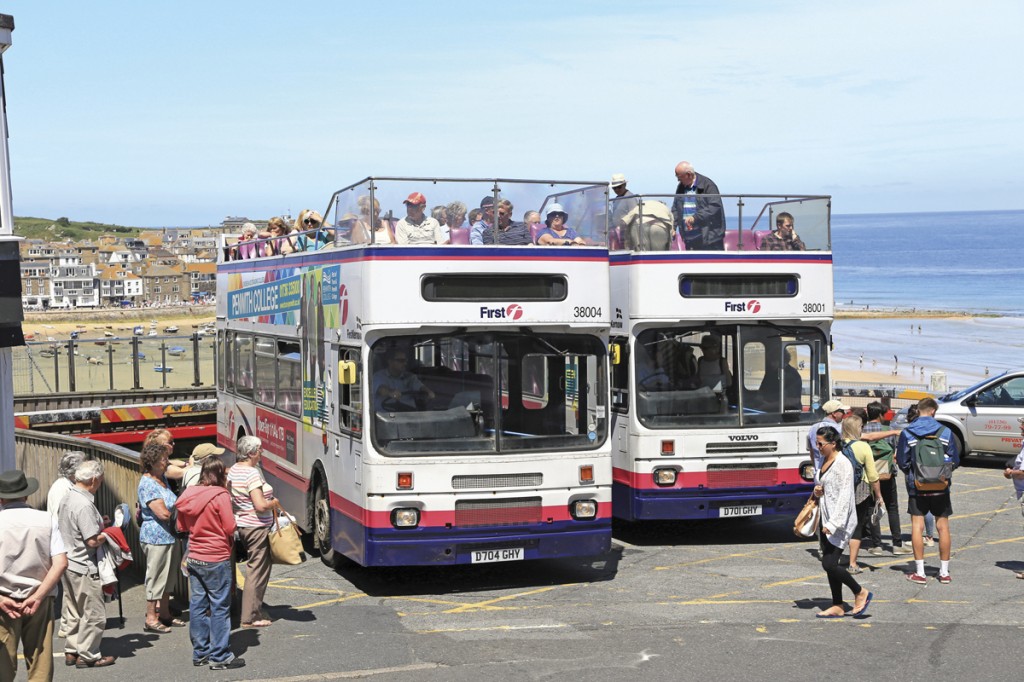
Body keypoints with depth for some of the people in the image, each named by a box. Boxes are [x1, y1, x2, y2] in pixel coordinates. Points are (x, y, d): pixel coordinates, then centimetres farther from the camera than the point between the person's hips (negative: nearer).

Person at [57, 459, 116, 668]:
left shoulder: (68, 498, 6)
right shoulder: (85, 505, -23)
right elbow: (93, 541, -24)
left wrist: (99, 524, 10)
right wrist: (107, 534, -5)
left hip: (67, 564, 10)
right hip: (83, 568, -10)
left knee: (76, 612, 19)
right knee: (94, 614, 2)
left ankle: (72, 651, 26)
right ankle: (87, 656, 8)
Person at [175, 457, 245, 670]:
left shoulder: (188, 495, 3)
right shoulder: (220, 495, -16)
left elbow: (181, 526, 12)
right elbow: (230, 528, -15)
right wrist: (229, 542, 4)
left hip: (193, 558, 6)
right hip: (217, 559, -6)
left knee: (198, 605, 12)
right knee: (220, 608, 1)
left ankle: (200, 653, 20)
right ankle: (219, 657, 4)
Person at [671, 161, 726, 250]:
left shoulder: (707, 185, -9)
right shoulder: (681, 187, 12)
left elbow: (715, 207, -17)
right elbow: (675, 209, 17)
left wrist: (695, 217, -23)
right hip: (690, 239, 7)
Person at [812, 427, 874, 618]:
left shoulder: (843, 464, -14)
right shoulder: (824, 462, 14)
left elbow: (844, 496, -19)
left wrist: (833, 524, -25)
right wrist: (817, 492, 3)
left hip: (840, 521, -9)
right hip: (826, 520, 9)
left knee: (829, 564, -12)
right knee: (830, 564, 9)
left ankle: (861, 593, 4)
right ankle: (837, 606, 16)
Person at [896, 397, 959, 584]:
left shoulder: (907, 433, -5)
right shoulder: (945, 432, -4)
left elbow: (902, 462, -1)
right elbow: (955, 461, 2)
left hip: (917, 486, -1)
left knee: (917, 526, 3)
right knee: (943, 527, 8)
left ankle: (919, 572, 1)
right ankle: (944, 572, 12)